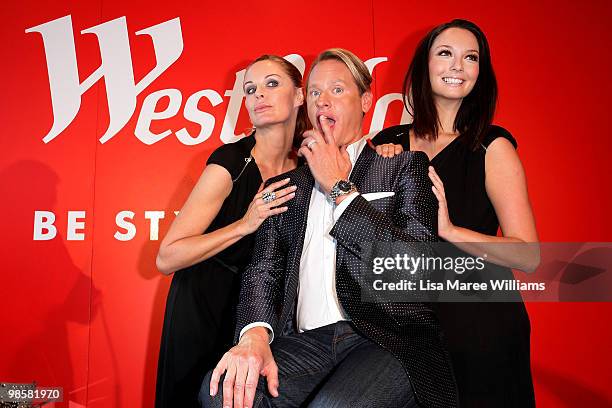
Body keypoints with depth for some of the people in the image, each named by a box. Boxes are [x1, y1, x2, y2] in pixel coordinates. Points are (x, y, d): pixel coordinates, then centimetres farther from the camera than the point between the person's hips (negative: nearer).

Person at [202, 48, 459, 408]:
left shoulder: (404, 165, 8)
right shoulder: (287, 185, 20)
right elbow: (264, 268, 9)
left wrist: (339, 187, -3)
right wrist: (255, 334, -13)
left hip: (390, 338, -3)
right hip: (305, 342, 4)